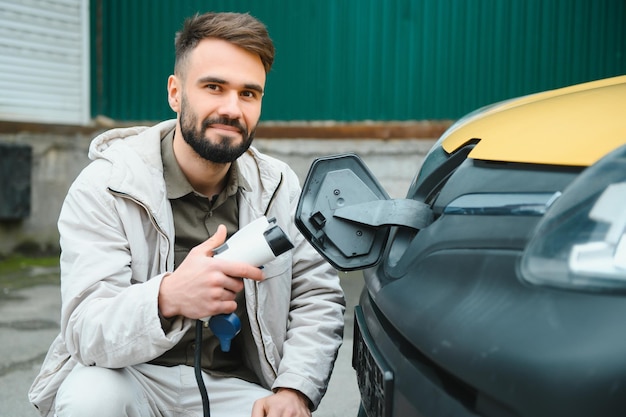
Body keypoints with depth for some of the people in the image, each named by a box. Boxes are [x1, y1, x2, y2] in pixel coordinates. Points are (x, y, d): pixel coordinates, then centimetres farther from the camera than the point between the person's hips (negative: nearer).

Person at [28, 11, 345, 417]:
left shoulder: (279, 187, 0)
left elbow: (319, 299, 2)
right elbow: (87, 333, -21)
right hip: (132, 377, -1)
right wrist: (167, 298, -43)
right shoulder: (105, 187, -12)